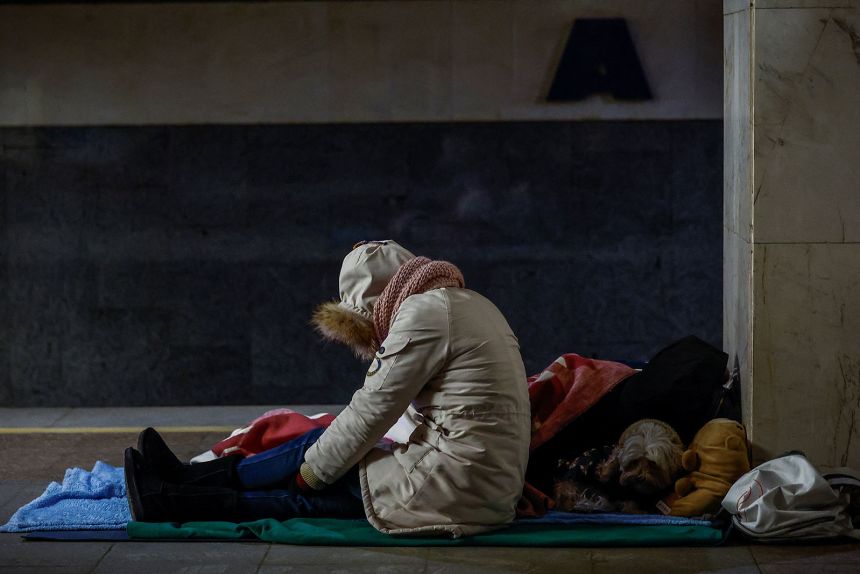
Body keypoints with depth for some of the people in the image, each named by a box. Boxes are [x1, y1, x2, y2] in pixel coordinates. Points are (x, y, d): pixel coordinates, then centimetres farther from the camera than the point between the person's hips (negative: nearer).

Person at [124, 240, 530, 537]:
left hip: (455, 489, -8)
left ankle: (173, 497, 13)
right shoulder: (467, 302, 18)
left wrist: (311, 471, 0)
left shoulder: (426, 311, -11)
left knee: (315, 450, 4)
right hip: (492, 490, 8)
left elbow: (373, 409, -10)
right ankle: (177, 493, 13)